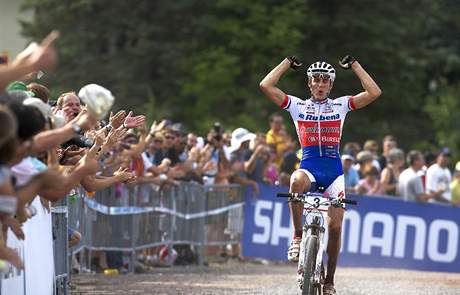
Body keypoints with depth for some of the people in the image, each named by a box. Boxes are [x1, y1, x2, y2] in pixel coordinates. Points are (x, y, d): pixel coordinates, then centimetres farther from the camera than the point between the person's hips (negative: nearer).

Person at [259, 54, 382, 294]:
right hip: (309, 167, -1)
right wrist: (288, 63, 7)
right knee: (297, 180, -39)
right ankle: (297, 236, -26)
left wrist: (354, 65, 5)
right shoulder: (297, 106, 10)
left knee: (335, 225, -7)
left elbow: (374, 92, 0)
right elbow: (266, 86, 0)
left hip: (333, 171, 1)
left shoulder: (340, 105, 11)